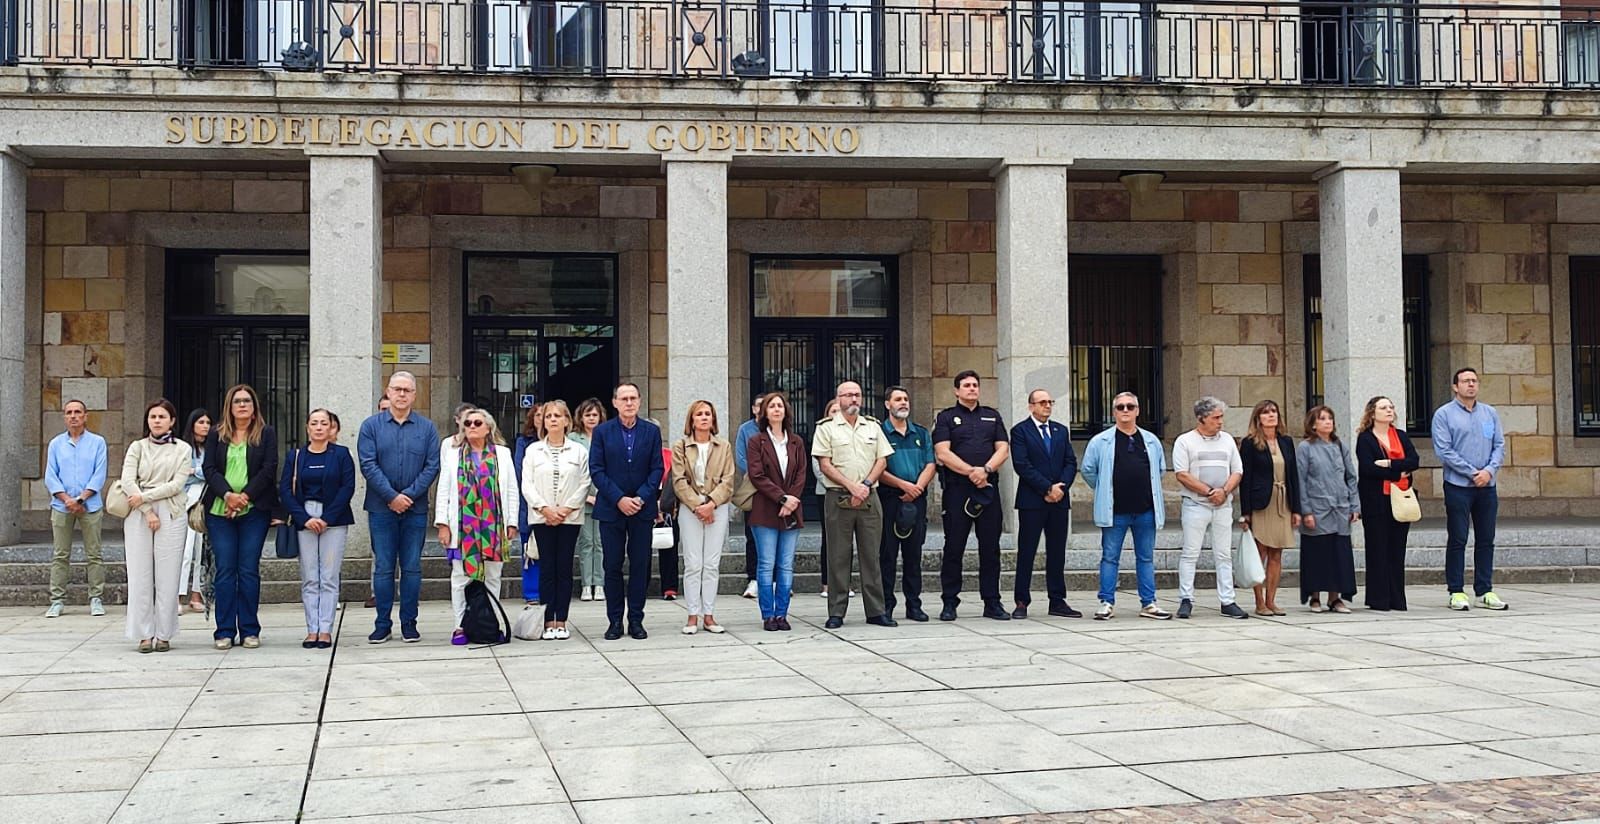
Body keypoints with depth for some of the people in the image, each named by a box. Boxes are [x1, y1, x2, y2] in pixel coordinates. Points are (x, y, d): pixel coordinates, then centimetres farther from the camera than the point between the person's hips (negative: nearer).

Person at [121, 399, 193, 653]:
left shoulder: (182, 449, 9)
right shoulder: (137, 447, 12)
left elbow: (177, 484, -3)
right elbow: (127, 481, 0)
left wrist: (144, 497, -10)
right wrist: (148, 511, -10)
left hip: (171, 514, -1)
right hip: (138, 514, 1)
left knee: (167, 576, -3)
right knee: (140, 575, -1)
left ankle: (164, 634, 2)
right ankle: (144, 634, 3)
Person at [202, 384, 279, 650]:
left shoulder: (266, 433, 6)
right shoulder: (217, 434, 11)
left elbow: (269, 469, -2)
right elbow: (208, 468, 2)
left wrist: (244, 496, -11)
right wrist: (228, 495, -13)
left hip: (254, 510, -1)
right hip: (219, 510, 1)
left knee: (249, 570, -1)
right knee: (225, 570, 0)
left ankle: (249, 630, 5)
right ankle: (225, 631, 4)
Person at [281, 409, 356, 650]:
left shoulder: (341, 454, 3)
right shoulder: (295, 457, 9)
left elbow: (347, 488, -3)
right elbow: (285, 490, 3)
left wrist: (327, 519, -11)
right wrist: (305, 519, -10)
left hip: (334, 521, -2)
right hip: (304, 520, 2)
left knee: (329, 578, -3)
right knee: (309, 579, 2)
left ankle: (325, 630, 0)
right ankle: (312, 630, 6)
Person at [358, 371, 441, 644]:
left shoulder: (427, 428, 5)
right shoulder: (371, 426, 2)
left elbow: (432, 467, -1)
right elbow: (368, 465, -5)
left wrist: (409, 495, -11)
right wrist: (391, 496, -13)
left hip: (415, 509, 1)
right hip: (381, 508, -1)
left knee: (412, 567, 4)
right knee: (383, 567, 3)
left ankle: (409, 623, 12)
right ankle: (383, 623, 10)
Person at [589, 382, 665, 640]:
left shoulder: (652, 431, 5)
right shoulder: (602, 432, 1)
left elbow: (657, 469, 2)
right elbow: (596, 470, -3)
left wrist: (641, 498, -11)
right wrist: (619, 499, -12)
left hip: (642, 509, 1)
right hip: (611, 509, -1)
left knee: (640, 566, 3)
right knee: (613, 566, 3)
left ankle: (636, 620, 10)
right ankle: (615, 621, 10)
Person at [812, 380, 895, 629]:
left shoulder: (873, 426, 14)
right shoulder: (826, 428, 3)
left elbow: (882, 460, 9)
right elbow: (825, 465, -4)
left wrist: (865, 485, -7)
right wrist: (852, 487, -12)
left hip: (869, 498, 3)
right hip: (838, 497, -3)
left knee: (871, 554, 4)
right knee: (838, 556, -1)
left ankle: (876, 610, 8)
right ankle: (836, 612, 4)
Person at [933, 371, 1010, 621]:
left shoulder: (992, 416, 17)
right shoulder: (946, 418, 7)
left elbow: (1003, 449, 7)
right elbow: (943, 453, -5)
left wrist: (986, 470, -11)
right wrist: (971, 472, -13)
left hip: (989, 488, 3)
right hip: (957, 488, -3)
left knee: (990, 547, 3)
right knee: (954, 546, -1)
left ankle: (992, 603, 9)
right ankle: (949, 603, 4)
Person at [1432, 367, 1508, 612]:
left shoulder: (1490, 413, 11)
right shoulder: (1444, 414, -2)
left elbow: (1500, 446, 8)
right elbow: (1443, 450, -9)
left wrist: (1489, 471, -10)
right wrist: (1472, 472, -13)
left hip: (1487, 486, 4)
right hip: (1458, 486, -4)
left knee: (1486, 539, 7)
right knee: (1457, 540, -2)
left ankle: (1484, 591, 14)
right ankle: (1456, 592, 3)